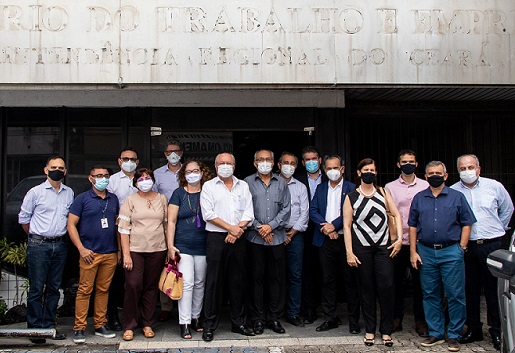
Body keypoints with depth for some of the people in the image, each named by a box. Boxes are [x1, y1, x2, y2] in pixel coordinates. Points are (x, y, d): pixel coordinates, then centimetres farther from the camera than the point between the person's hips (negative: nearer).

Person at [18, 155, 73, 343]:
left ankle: (49, 326, 18)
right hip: (39, 245, -4)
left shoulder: (69, 193, 9)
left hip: (60, 245, 4)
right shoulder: (36, 192, -1)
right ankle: (34, 328, 6)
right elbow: (23, 218, 5)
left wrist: (61, 235, 11)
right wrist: (35, 236, 7)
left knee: (54, 288, 9)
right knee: (36, 289, -2)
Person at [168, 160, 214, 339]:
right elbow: (171, 221, -1)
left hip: (203, 247, 3)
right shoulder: (179, 193, 1)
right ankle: (184, 323, 0)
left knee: (200, 283, 10)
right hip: (183, 246, -2)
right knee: (187, 283, -7)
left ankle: (196, 317, 24)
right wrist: (170, 245, -7)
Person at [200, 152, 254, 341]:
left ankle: (239, 323, 19)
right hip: (216, 238, -3)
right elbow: (208, 214, -7)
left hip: (237, 239, 3)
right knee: (214, 281, -1)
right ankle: (209, 325, 8)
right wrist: (231, 227, -11)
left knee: (238, 281, 8)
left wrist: (237, 231, -9)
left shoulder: (243, 186, 12)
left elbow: (248, 213, 5)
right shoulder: (209, 186, 4)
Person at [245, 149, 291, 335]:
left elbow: (286, 209, 5)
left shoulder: (281, 183, 11)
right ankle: (258, 319, 11)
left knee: (277, 277, 5)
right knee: (257, 277, 2)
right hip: (255, 238, -2)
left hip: (277, 237, 2)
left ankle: (274, 318, 15)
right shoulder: (248, 182, 4)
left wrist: (271, 226, -7)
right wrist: (260, 229, -8)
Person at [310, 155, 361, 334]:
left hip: (346, 239, -4)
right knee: (328, 280, 8)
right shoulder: (320, 188, 14)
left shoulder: (351, 188, 1)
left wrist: (334, 225, -16)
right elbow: (312, 210, 4)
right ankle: (330, 318, 18)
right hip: (326, 240, 4)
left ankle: (353, 320, 11)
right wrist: (326, 226, -11)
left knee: (351, 280, 2)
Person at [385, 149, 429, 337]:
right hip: (397, 242, 0)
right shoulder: (390, 187, 7)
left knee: (420, 282, 4)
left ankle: (420, 320, 15)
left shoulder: (425, 186, 7)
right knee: (397, 281, 7)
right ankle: (397, 318, 18)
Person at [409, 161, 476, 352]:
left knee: (455, 295, 0)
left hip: (451, 252, -2)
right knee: (430, 295, 8)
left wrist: (462, 247, -4)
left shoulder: (457, 196, 5)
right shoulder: (419, 198, 10)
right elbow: (412, 226, 10)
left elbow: (466, 223, 4)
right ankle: (435, 333, 20)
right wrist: (413, 252, 3)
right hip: (426, 252, 2)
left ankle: (454, 335, 12)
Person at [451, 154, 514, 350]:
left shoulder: (494, 186, 3)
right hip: (466, 246, 1)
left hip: (492, 245, -1)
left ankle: (497, 332, 14)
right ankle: (473, 329, 20)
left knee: (494, 289, 3)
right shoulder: (452, 192, 2)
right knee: (470, 289, 8)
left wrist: (498, 229, 15)